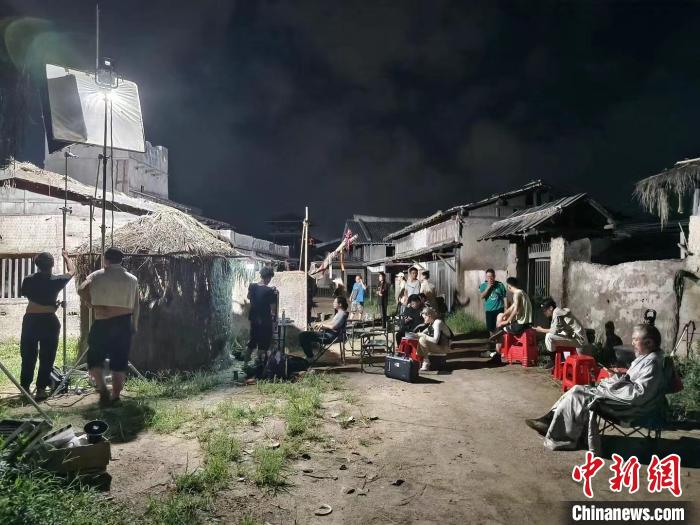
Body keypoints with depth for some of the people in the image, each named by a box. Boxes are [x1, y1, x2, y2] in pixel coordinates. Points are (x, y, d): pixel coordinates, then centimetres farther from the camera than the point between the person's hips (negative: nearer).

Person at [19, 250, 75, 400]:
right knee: (46, 357, 6)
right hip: (49, 321, -2)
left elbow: (24, 294, 15)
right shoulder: (56, 281, -7)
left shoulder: (28, 280, -2)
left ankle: (25, 388, 21)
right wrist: (66, 257, 27)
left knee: (28, 355, 13)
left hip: (30, 320, 2)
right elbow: (72, 271, 11)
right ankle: (41, 389, 7)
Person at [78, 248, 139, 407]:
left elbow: (81, 290, -12)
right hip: (124, 322, 2)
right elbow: (136, 306, 7)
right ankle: (115, 397, 12)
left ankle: (102, 389, -6)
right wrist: (134, 325, 13)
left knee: (95, 358, 11)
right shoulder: (132, 279, 7)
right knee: (119, 362, 8)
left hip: (103, 323, -2)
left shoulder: (97, 276, 2)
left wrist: (93, 305, -1)